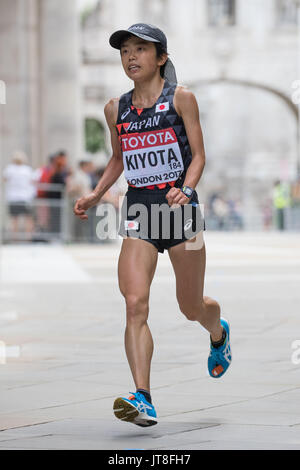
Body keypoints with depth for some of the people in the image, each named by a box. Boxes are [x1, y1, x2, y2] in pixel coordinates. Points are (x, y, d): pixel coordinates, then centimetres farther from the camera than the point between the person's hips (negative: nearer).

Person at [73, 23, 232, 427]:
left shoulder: (181, 98, -3)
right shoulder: (116, 109, 8)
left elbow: (198, 155, -4)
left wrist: (186, 190, -22)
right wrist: (96, 195, 10)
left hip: (180, 207, -2)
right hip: (138, 212, 2)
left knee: (192, 307, 11)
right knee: (135, 304, -16)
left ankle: (219, 334, 49)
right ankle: (143, 399, -21)